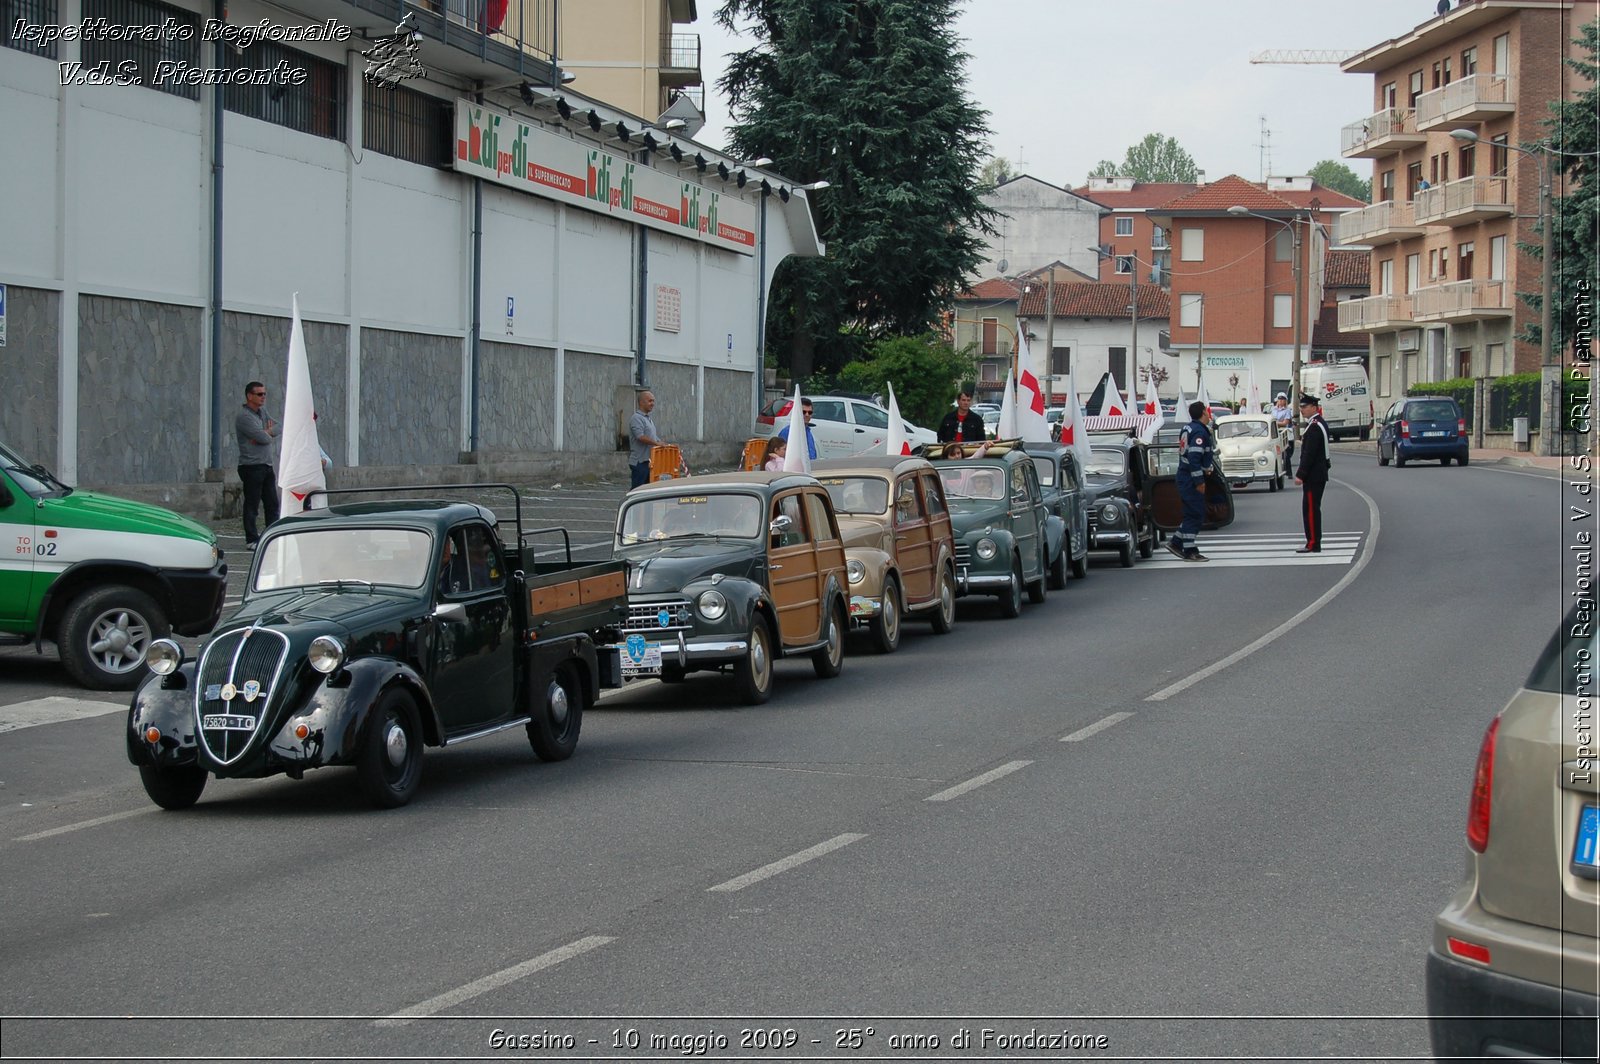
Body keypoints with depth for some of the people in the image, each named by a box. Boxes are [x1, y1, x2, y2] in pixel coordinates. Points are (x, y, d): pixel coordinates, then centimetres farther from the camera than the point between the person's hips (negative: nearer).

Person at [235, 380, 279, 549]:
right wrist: (268, 433, 3)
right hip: (252, 467, -9)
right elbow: (264, 438, -19)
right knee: (252, 505, -4)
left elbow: (278, 428, 6)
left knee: (272, 504, 10)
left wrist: (266, 432, -11)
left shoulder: (262, 412, 15)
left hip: (266, 465, 9)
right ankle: (252, 540, 0)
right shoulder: (244, 417, -13)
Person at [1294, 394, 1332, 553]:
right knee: (1313, 509, 13)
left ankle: (1313, 544, -6)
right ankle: (1314, 543, 17)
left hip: (1313, 476, -10)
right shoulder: (1320, 423, 15)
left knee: (1311, 509, -7)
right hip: (1319, 475, 10)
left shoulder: (1314, 427, -18)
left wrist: (1301, 474, -20)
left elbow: (1309, 454, -22)